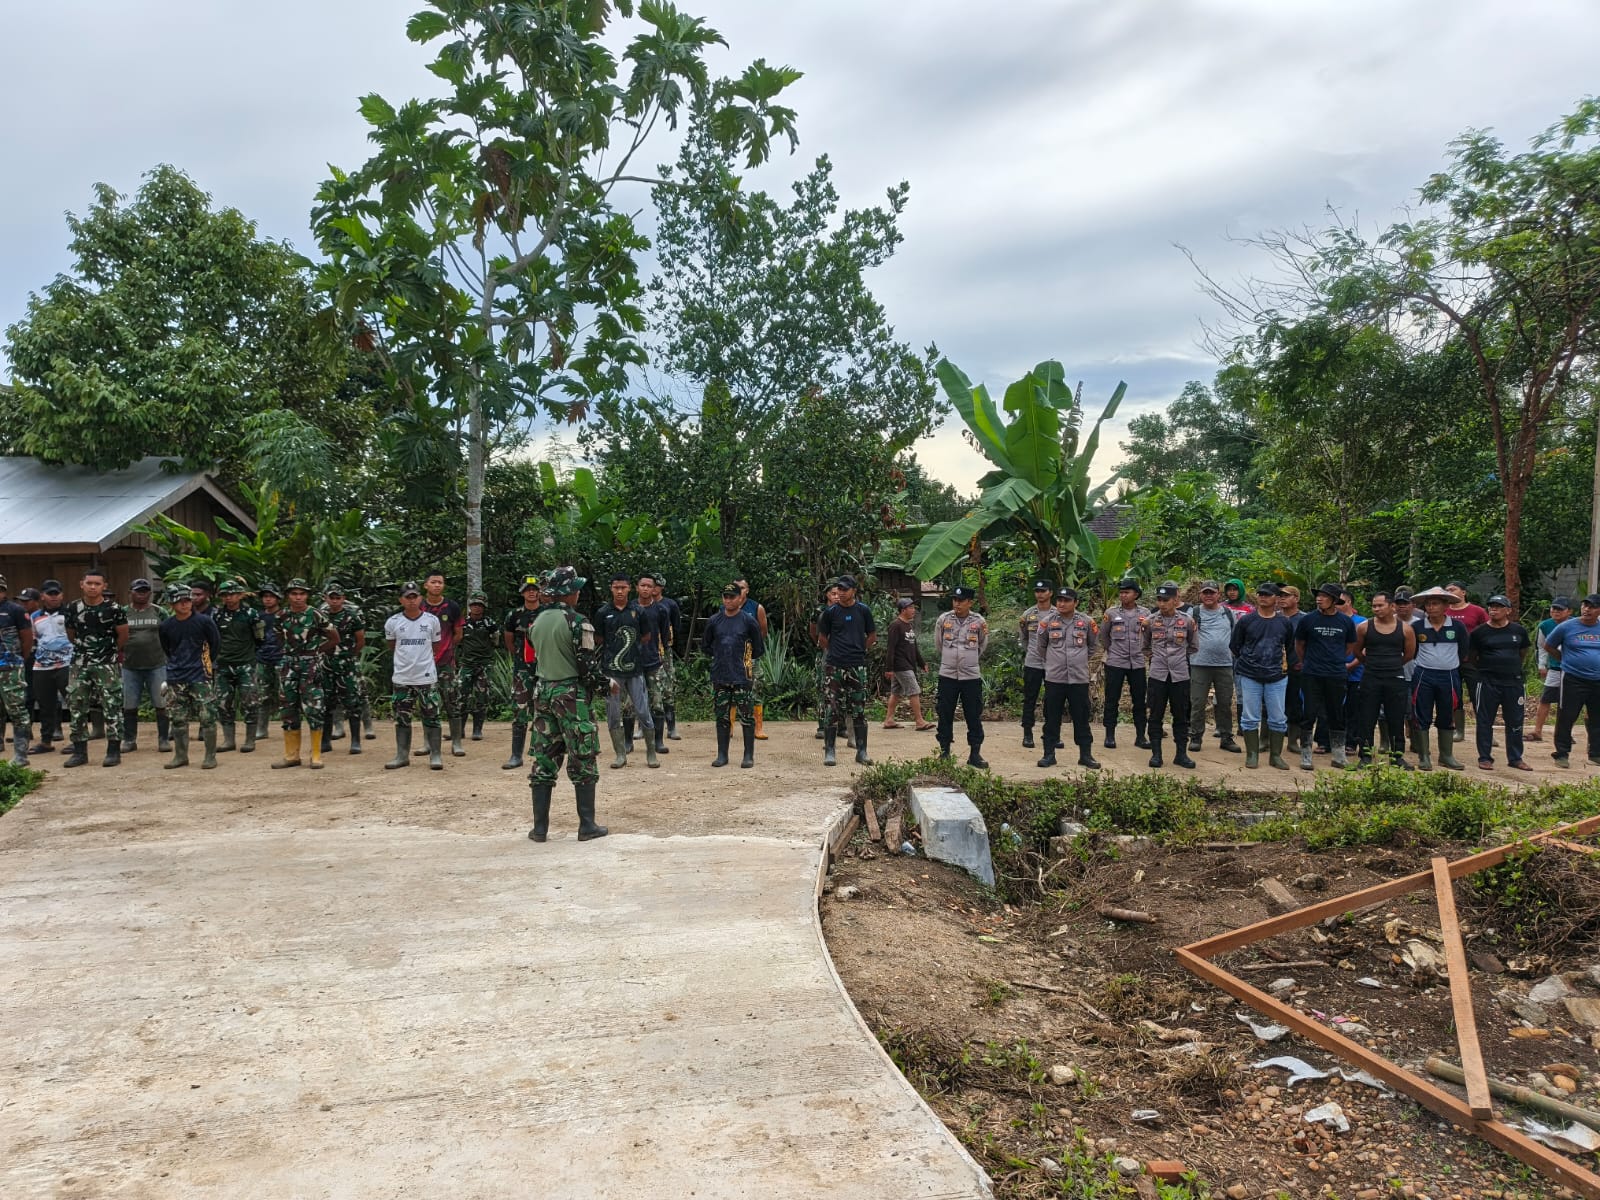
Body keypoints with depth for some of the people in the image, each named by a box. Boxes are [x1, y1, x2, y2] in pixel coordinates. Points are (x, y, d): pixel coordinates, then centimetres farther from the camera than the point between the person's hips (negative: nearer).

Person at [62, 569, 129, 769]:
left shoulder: (113, 608, -8)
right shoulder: (73, 608, 3)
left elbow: (123, 634, 2)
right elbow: (70, 633, 17)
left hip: (107, 664, -4)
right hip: (80, 664, 4)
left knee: (112, 707, -4)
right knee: (77, 707, 6)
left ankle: (114, 750, 2)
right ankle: (79, 751, 15)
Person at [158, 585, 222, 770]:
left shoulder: (204, 621, -5)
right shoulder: (166, 626, 4)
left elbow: (216, 645, 5)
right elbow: (166, 650, 20)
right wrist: (177, 665, 15)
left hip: (200, 677, -3)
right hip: (176, 678, 4)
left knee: (207, 716, -6)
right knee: (178, 718, 8)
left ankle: (210, 756, 1)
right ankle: (180, 756, 18)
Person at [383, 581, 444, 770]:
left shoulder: (432, 620, -2)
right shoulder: (392, 622, -1)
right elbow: (391, 647, 13)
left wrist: (422, 660, 8)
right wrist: (407, 659, 10)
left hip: (427, 677, -1)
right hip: (402, 678, 1)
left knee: (431, 717, 1)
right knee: (402, 718, 9)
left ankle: (436, 755, 8)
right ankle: (402, 755, 18)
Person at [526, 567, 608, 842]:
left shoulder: (537, 621, 7)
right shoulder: (576, 622, -14)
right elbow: (588, 665, -14)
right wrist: (603, 681, 3)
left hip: (543, 691, 6)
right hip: (571, 693, -6)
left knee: (544, 761, 10)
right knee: (582, 762, 3)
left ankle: (540, 827, 12)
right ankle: (587, 826, 7)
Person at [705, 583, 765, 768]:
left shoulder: (749, 621, -2)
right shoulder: (714, 622, 7)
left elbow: (759, 649, 3)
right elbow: (706, 647, 17)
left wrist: (745, 658, 3)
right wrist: (719, 657, 8)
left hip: (742, 677, -3)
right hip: (719, 676, 3)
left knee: (747, 716, -1)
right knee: (722, 716, 8)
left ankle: (749, 756, 6)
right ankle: (722, 755, 16)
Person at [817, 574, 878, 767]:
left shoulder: (863, 611, 3)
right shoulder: (831, 612, 2)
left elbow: (872, 637, 12)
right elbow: (822, 638, 12)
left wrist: (858, 651, 7)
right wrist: (835, 651, 7)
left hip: (858, 666, 1)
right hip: (835, 666, -1)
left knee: (859, 710, 5)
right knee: (833, 709, 0)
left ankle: (861, 751, 12)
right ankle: (829, 751, 6)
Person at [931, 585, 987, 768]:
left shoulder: (979, 621, -3)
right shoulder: (943, 619, -1)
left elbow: (982, 646, 12)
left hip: (971, 675, -1)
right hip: (947, 675, 1)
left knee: (974, 716, 4)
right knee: (945, 715, 6)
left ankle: (975, 753, 12)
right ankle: (944, 751, 17)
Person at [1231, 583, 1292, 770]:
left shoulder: (1283, 623, 5)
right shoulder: (1246, 621, 0)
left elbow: (1290, 648, 18)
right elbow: (1234, 646, 8)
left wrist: (1284, 664, 9)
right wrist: (1245, 663, 5)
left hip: (1276, 677, 1)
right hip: (1250, 677, -1)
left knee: (1278, 718, 4)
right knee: (1250, 718, 3)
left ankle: (1275, 756, 15)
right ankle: (1252, 755, 12)